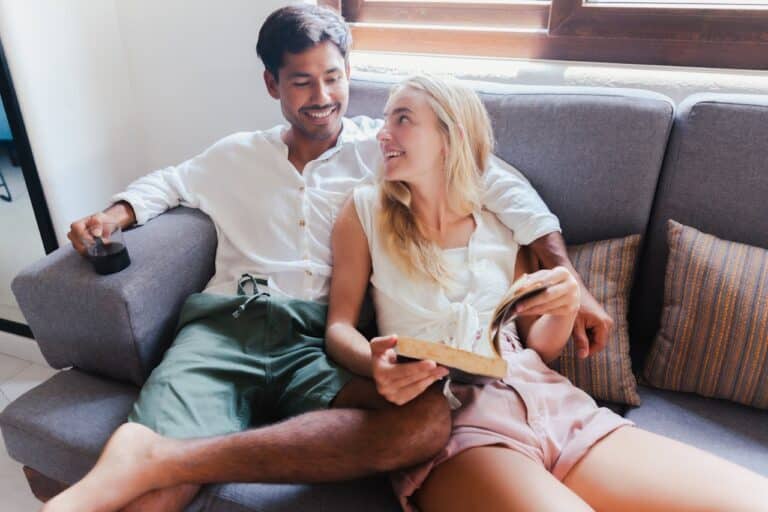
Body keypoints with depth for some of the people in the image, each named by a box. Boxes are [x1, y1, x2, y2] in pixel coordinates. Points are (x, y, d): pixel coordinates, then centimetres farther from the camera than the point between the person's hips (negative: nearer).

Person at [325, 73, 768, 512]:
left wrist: (564, 310, -6)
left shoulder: (503, 223, 14)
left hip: (546, 398, 4)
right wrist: (376, 364, -20)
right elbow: (339, 328, 3)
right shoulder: (367, 210, 8)